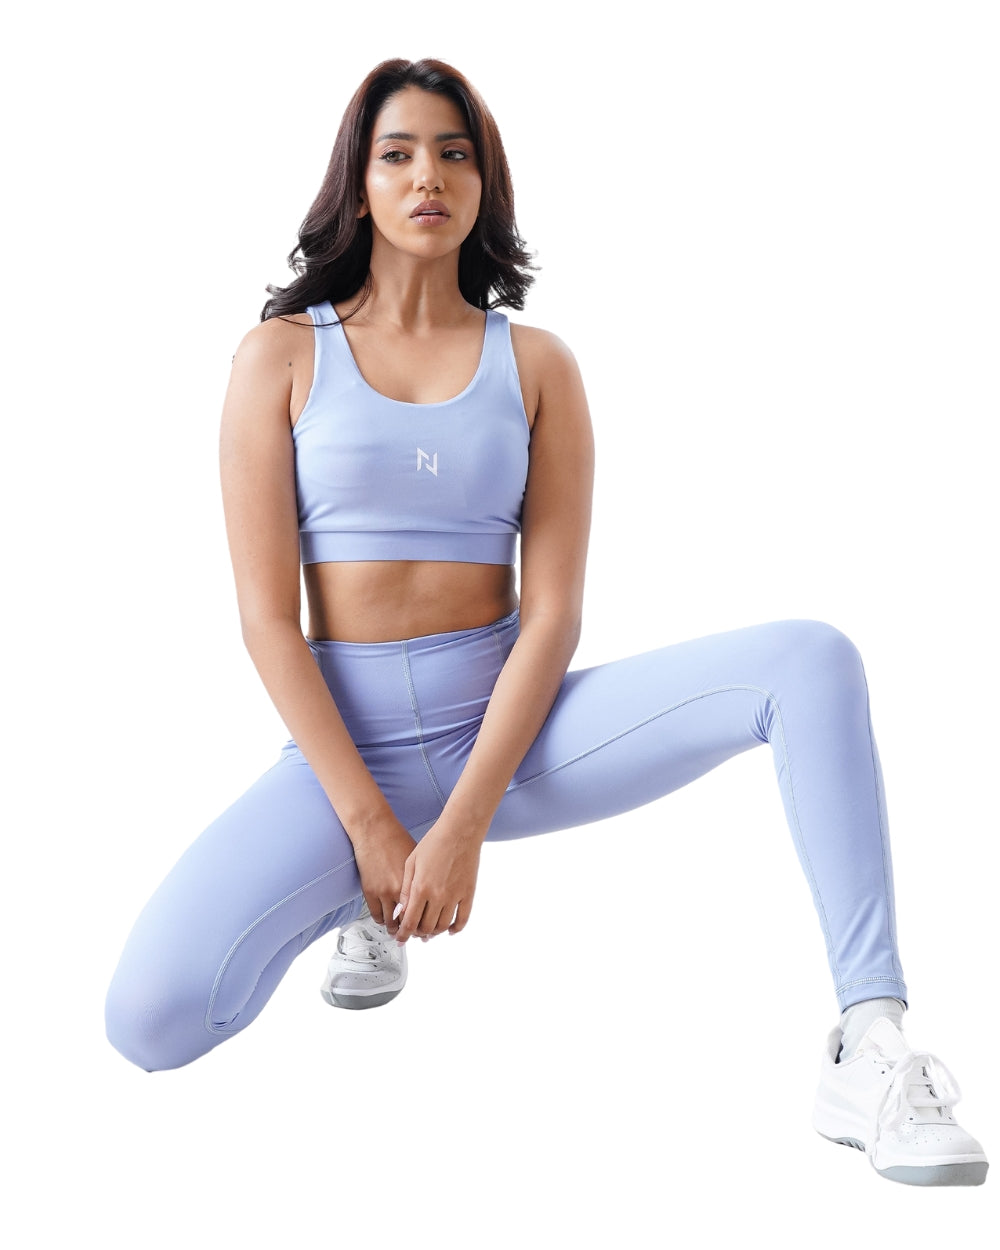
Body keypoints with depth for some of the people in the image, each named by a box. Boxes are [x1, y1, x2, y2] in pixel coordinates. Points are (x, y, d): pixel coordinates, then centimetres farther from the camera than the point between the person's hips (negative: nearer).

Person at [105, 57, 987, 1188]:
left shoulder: (534, 365, 4)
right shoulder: (283, 356, 1)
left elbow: (553, 612, -4)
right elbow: (267, 615, -5)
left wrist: (462, 825, -16)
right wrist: (372, 827, -14)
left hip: (510, 726, 1)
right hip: (349, 742, -1)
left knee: (810, 661, -21)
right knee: (152, 1020, -22)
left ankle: (870, 1059, -26)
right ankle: (368, 899, 12)